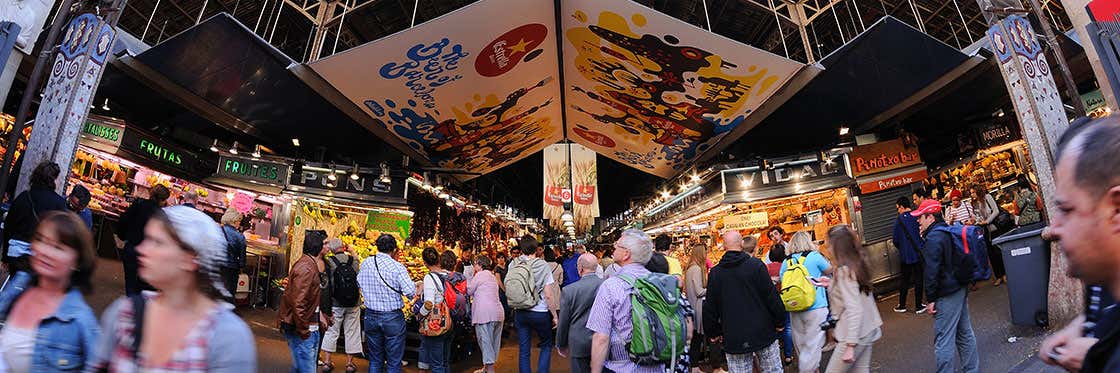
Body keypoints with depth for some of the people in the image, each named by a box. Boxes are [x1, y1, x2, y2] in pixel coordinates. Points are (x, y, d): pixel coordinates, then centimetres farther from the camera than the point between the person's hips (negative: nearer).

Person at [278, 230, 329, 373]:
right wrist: (304, 331, -21)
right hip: (302, 329, -11)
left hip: (310, 327, 11)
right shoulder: (306, 268, -21)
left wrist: (319, 314, 14)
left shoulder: (311, 264, 12)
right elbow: (297, 302, -26)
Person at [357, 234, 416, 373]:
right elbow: (411, 292, -21)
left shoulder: (366, 263, -2)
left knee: (375, 359, 19)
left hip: (370, 316, 5)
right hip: (392, 318, -4)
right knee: (394, 361, 7)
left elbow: (358, 284, 12)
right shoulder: (397, 266, -16)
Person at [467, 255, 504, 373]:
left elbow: (469, 291, 1)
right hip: (498, 311, 9)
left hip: (485, 313, -9)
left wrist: (469, 279, 13)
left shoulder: (480, 274, -5)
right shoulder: (492, 276, 22)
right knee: (493, 341, 14)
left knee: (485, 341, -3)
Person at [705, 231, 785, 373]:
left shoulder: (715, 272, -1)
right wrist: (780, 321, 5)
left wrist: (713, 333, 15)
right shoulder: (756, 264, -7)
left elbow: (710, 306, 3)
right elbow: (771, 296, -7)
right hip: (763, 333, -1)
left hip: (733, 338, 1)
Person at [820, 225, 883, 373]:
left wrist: (850, 346, -23)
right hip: (867, 331, 9)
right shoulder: (858, 263, 5)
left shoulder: (845, 270, -20)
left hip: (855, 333, -9)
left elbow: (854, 309, -24)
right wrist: (832, 284, 14)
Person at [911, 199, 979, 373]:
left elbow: (932, 271, -22)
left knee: (943, 340, -4)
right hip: (960, 288, 10)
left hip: (946, 295, -10)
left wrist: (930, 298, -17)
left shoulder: (933, 238, -20)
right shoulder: (949, 231, 8)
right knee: (965, 333, 20)